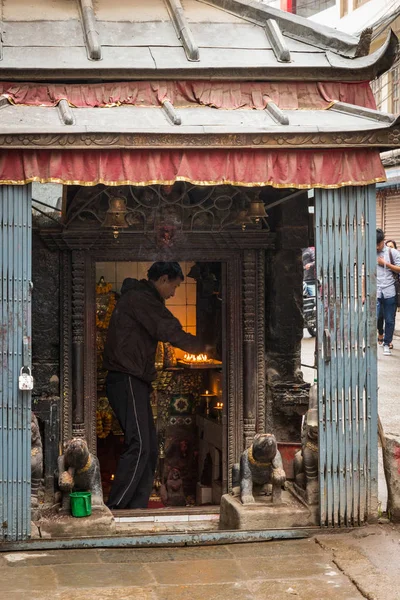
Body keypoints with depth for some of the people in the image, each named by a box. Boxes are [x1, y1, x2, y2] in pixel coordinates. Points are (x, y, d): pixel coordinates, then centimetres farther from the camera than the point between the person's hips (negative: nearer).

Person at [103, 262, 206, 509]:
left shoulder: (138, 297, 23)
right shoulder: (141, 298, -9)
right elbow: (171, 332, -14)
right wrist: (203, 346, 0)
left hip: (134, 382, 11)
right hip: (128, 380, -11)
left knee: (149, 449, 7)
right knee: (139, 446, -15)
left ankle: (136, 509, 8)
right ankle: (114, 509, -15)